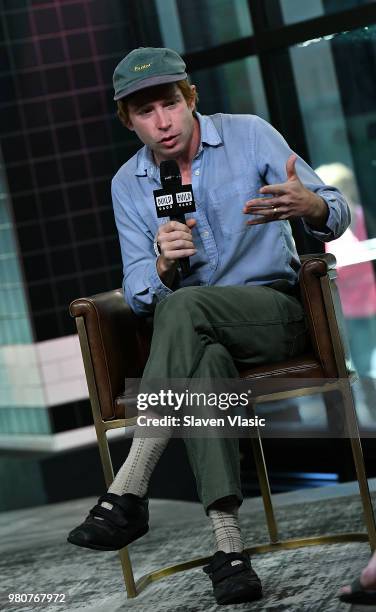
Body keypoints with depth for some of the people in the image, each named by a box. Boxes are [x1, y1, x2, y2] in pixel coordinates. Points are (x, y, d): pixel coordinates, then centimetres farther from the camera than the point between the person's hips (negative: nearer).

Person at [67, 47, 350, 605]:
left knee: (184, 307, -35)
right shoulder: (128, 184, 8)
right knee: (204, 362, -37)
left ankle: (128, 493, -36)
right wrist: (163, 263, -23)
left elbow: (336, 213, -4)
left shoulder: (250, 135, 0)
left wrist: (309, 206, -30)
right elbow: (140, 295, 3)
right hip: (195, 332, 2)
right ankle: (227, 544, -40)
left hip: (273, 309, -2)